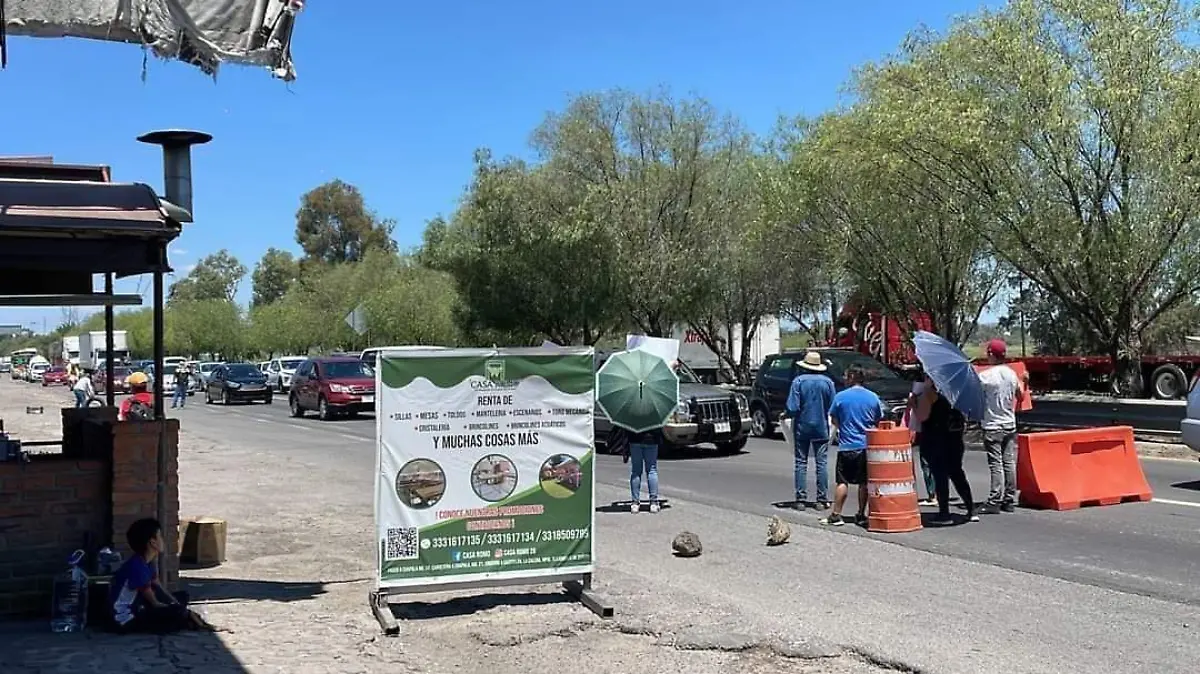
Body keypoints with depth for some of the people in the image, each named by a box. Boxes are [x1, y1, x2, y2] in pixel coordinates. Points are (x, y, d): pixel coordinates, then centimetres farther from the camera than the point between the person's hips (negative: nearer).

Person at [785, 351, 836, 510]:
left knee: (801, 463, 5)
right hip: (821, 428, 1)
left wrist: (789, 415, 6)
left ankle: (801, 499, 2)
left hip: (802, 427, -1)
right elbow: (833, 407, -2)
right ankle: (822, 500, 4)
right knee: (821, 463, 5)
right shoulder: (828, 382, -2)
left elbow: (792, 407, -13)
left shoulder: (798, 381, -8)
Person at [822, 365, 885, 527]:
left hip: (847, 445, -3)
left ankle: (836, 515, 0)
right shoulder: (873, 397, 2)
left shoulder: (840, 397, -6)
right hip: (867, 445, 3)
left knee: (842, 482, 1)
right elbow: (879, 421, 10)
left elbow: (833, 420, 1)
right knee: (864, 482, 9)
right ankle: (861, 515, 13)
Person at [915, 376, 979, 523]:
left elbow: (922, 416, -18)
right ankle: (971, 510, 14)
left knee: (940, 475, 0)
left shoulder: (929, 393, -13)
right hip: (954, 438, 7)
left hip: (935, 440, -7)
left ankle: (944, 512, 2)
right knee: (957, 473, 15)